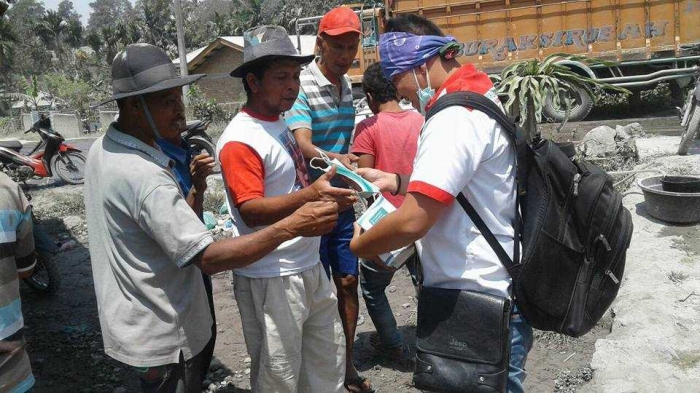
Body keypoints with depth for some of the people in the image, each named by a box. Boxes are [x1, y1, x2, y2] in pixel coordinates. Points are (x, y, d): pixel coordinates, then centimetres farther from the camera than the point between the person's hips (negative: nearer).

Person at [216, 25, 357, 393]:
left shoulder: (279, 124, 10)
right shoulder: (240, 140, -18)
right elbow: (251, 211, -25)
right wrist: (309, 195, -37)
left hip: (310, 267, 9)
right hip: (270, 279, -9)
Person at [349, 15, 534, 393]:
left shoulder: (455, 116, -23)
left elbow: (412, 221, -28)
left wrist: (357, 245, -10)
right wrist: (395, 181, 13)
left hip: (477, 306, -10)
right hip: (490, 292, 10)